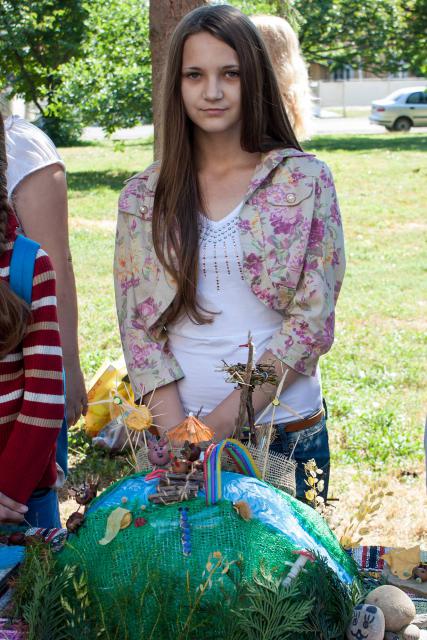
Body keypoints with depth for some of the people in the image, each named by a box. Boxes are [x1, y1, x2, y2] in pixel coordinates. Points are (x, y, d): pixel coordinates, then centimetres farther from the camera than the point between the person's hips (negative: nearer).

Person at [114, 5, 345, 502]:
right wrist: (178, 436, -12)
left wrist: (226, 418, -15)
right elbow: (138, 326, 0)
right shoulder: (143, 197, 2)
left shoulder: (305, 180, -4)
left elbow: (313, 320, -8)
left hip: (284, 432, -1)